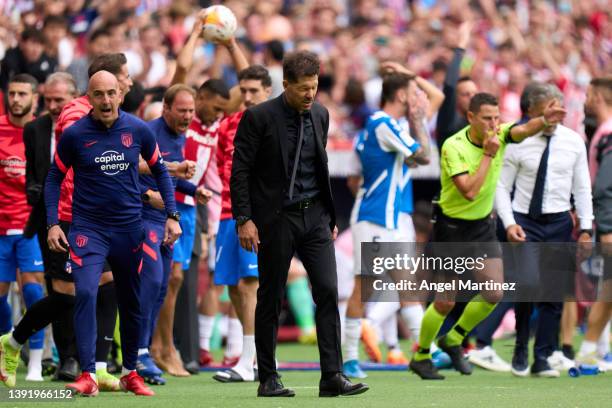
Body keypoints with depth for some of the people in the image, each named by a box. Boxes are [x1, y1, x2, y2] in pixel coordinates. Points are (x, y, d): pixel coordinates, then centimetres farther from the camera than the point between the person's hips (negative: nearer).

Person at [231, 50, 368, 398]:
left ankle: (333, 376, -6)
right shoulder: (259, 118, -9)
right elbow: (240, 171, -8)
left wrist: (331, 216, 15)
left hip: (314, 215, 5)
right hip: (276, 218, -5)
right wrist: (244, 219, -14)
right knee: (271, 299, 3)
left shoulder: (320, 115, 8)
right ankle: (268, 379, 12)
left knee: (328, 292, -5)